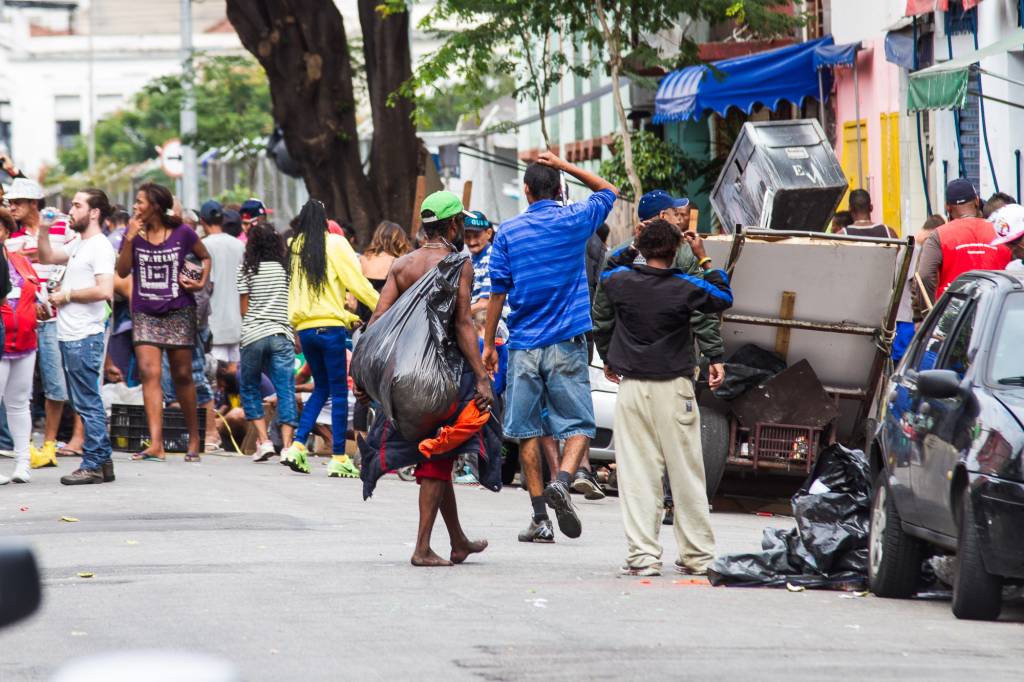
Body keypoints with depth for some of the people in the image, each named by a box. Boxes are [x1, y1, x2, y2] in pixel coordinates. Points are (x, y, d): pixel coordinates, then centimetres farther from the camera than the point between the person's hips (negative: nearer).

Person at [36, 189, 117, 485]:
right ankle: (103, 462, 16)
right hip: (71, 336, 10)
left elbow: (104, 291, -22)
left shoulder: (100, 246, -12)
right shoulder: (78, 245, 17)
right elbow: (47, 257, 32)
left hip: (85, 337, -10)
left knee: (87, 403, -7)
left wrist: (67, 295, -12)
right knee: (87, 403, 12)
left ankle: (93, 466, -5)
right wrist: (44, 231, 16)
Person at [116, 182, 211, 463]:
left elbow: (205, 257, 13)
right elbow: (122, 271, -5)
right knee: (149, 373, -12)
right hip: (144, 313, 1)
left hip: (178, 312, -1)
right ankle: (155, 444, -17)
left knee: (182, 375, 5)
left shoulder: (183, 233, -3)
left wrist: (202, 282, -3)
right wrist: (129, 239, -16)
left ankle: (194, 438, 20)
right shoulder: (134, 233, 2)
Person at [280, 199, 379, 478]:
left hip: (304, 327, 5)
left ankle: (296, 447, 6)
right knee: (339, 392, 1)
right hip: (330, 327, -5)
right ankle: (339, 459, 0)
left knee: (321, 387, 19)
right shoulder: (334, 245, -6)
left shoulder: (295, 248, 9)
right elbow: (356, 282, -8)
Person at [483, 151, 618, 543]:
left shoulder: (508, 232, 2)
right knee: (579, 425, 3)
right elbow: (608, 191, 19)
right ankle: (562, 483, -24)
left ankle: (540, 518, 3)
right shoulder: (575, 221, 0)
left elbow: (498, 292, 3)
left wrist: (489, 343, 11)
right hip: (566, 345, -1)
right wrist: (564, 166, 13)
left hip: (523, 345, 1)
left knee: (527, 431, 6)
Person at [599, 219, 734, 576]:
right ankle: (698, 556, 12)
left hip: (632, 388, 1)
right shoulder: (685, 288, -7)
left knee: (637, 474, 1)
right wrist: (704, 258, 15)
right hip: (673, 389, -1)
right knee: (686, 473, 6)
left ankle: (642, 556, -5)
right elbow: (724, 298, 12)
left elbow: (607, 270, 24)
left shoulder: (620, 282, -1)